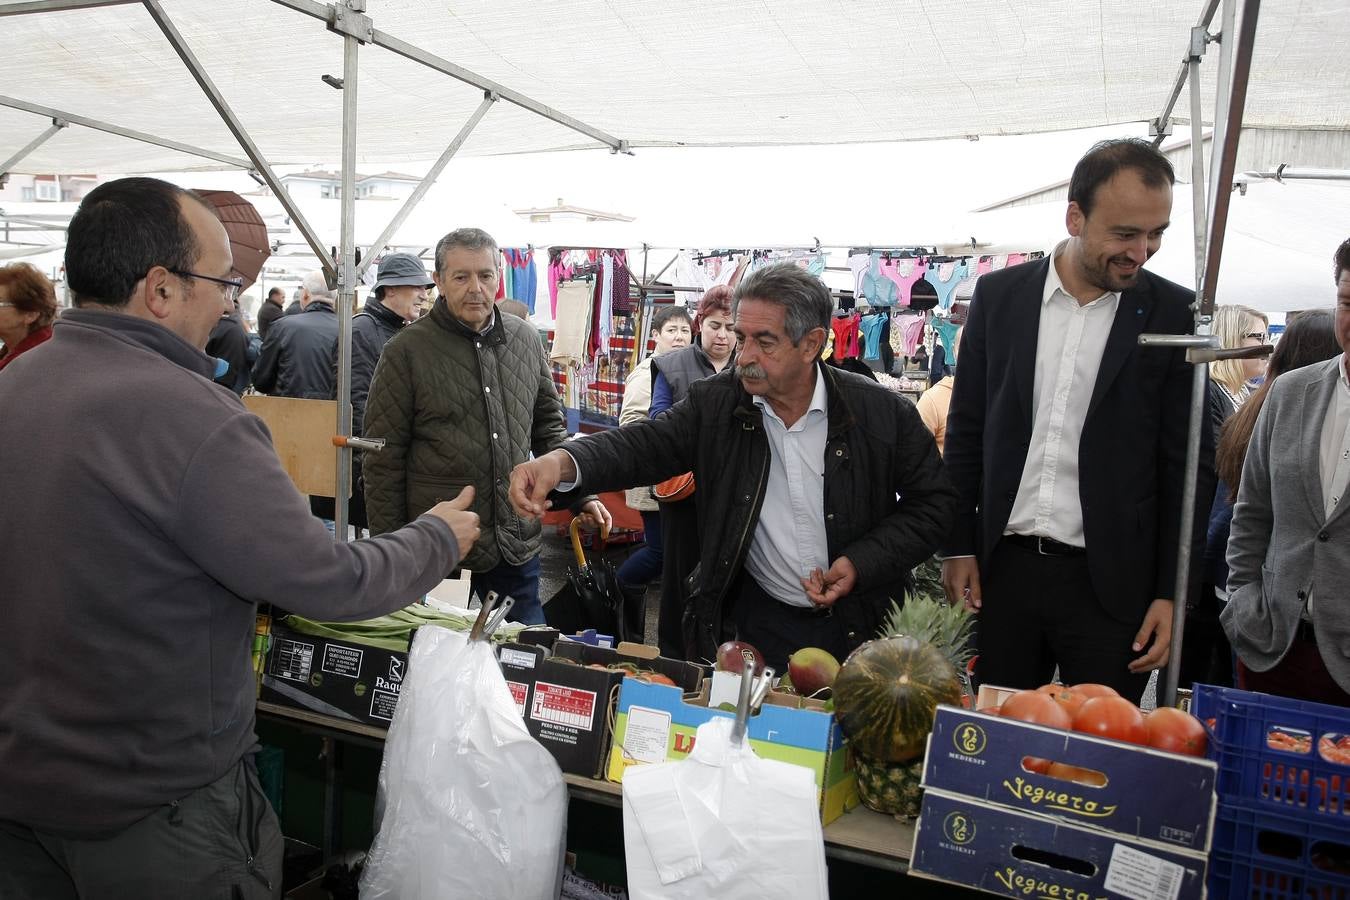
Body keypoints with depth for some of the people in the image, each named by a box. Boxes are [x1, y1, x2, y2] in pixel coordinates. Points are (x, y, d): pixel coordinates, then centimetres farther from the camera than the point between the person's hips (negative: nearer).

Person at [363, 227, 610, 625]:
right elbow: (383, 461, -4)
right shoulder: (406, 351, -6)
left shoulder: (525, 339, 6)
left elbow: (548, 428, 16)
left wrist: (581, 495, 6)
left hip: (518, 547, 4)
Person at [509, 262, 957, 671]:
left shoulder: (884, 412, -12)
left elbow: (934, 501, -3)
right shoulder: (716, 401, -8)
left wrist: (862, 563, -15)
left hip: (857, 626, 0)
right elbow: (645, 444, -19)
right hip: (754, 617, 1)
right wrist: (563, 462, -39)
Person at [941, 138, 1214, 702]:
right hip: (1002, 570, 2)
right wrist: (958, 547, 3)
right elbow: (966, 429, 6)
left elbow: (1189, 463, 0)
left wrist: (1172, 592, -3)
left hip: (1112, 583, -1)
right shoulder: (999, 295, 2)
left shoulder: (1174, 314, -2)